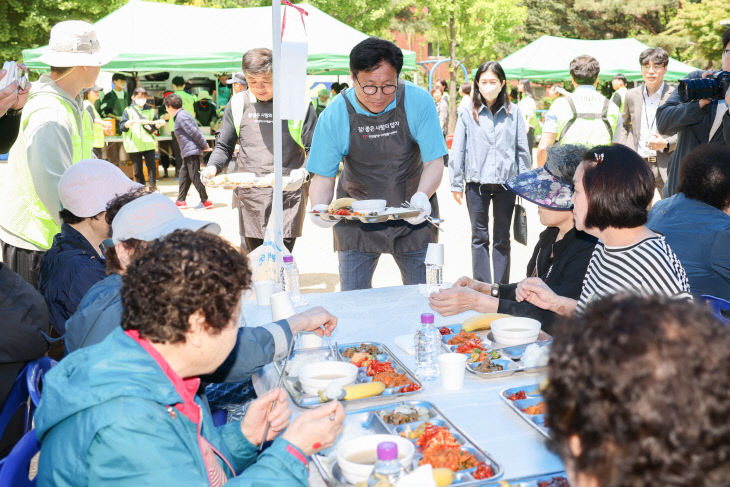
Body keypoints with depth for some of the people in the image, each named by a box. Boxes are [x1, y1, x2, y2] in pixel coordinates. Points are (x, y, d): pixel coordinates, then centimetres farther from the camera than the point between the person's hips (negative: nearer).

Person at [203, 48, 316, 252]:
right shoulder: (238, 104, 10)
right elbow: (224, 147, 18)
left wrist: (303, 172, -20)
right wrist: (212, 167, -2)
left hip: (288, 194, -3)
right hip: (249, 196, 3)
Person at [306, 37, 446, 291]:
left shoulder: (418, 101, -15)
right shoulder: (334, 115, -14)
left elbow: (434, 162, -11)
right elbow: (323, 176, -8)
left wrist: (421, 197, -30)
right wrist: (319, 207, -28)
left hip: (412, 217, 0)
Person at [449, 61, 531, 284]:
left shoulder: (513, 112, 4)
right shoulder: (468, 114, 0)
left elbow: (522, 149, 8)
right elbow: (457, 151, 2)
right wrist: (456, 184, 1)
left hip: (506, 182, 1)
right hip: (477, 182, -1)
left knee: (502, 238, 9)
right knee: (479, 237, 5)